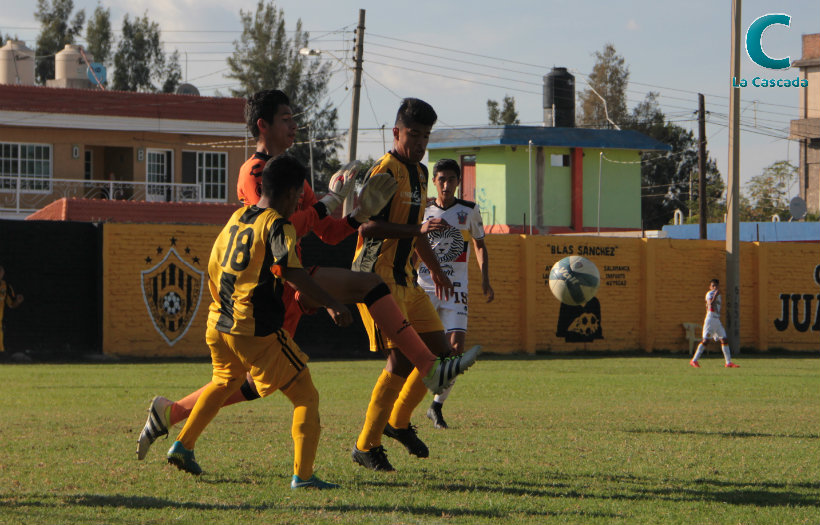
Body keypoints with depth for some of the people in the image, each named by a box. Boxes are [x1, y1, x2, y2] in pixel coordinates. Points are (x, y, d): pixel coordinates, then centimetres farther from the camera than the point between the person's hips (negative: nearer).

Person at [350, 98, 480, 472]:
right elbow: (368, 227, -23)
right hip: (378, 276, -9)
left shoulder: (419, 173, 17)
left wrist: (435, 269, 38)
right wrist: (418, 229, -30)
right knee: (402, 357, -15)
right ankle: (366, 446, -7)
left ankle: (399, 422, 22)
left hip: (404, 277, 9)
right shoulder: (384, 172, -13)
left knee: (439, 350, 8)